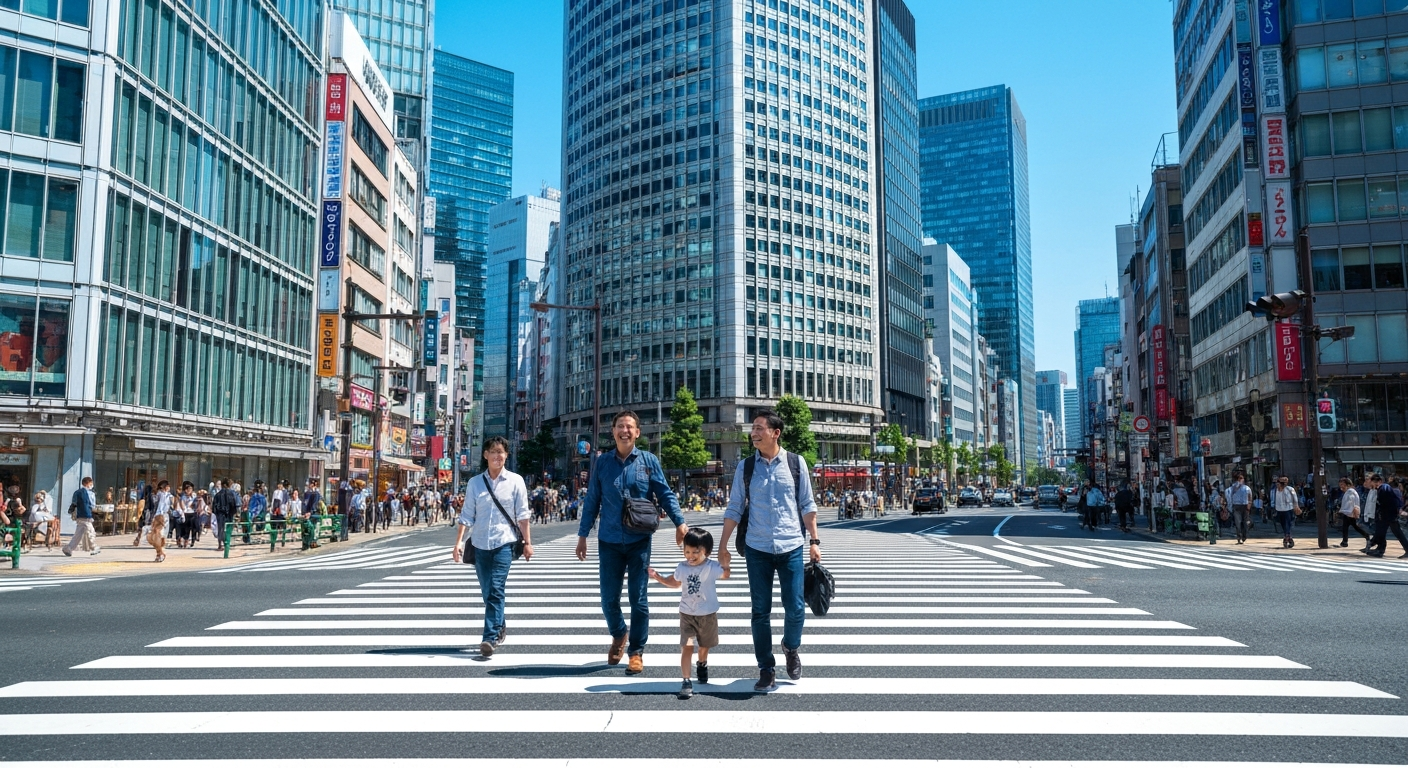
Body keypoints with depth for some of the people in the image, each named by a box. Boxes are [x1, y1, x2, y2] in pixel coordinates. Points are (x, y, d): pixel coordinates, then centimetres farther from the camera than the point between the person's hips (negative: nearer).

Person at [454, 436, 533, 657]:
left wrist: (527, 542, 0)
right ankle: (500, 627, 32)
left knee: (496, 590, -13)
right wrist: (459, 542, -3)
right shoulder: (475, 483, 5)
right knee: (487, 593, 11)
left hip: (503, 543, -3)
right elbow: (466, 516, 5)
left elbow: (522, 515, 2)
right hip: (480, 544, 3)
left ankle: (491, 638, -14)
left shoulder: (515, 481, 1)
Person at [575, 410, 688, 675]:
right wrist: (583, 535, 6)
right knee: (609, 599, 8)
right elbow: (592, 501, 7)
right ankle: (619, 636, 37)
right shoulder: (602, 462, 3)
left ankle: (636, 652, 16)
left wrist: (679, 522, -12)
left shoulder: (649, 461, 0)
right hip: (609, 542, 2)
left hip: (639, 541, -1)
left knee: (638, 599, 2)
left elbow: (665, 494, 0)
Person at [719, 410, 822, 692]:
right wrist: (723, 545, 2)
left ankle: (791, 648, 33)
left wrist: (814, 541, 0)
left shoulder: (796, 463, 0)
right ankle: (766, 669, 17)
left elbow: (807, 505, 4)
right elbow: (734, 509, 5)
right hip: (757, 549, 1)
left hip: (791, 548, -1)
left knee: (795, 608, 1)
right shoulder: (745, 467, 2)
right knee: (760, 611, 4)